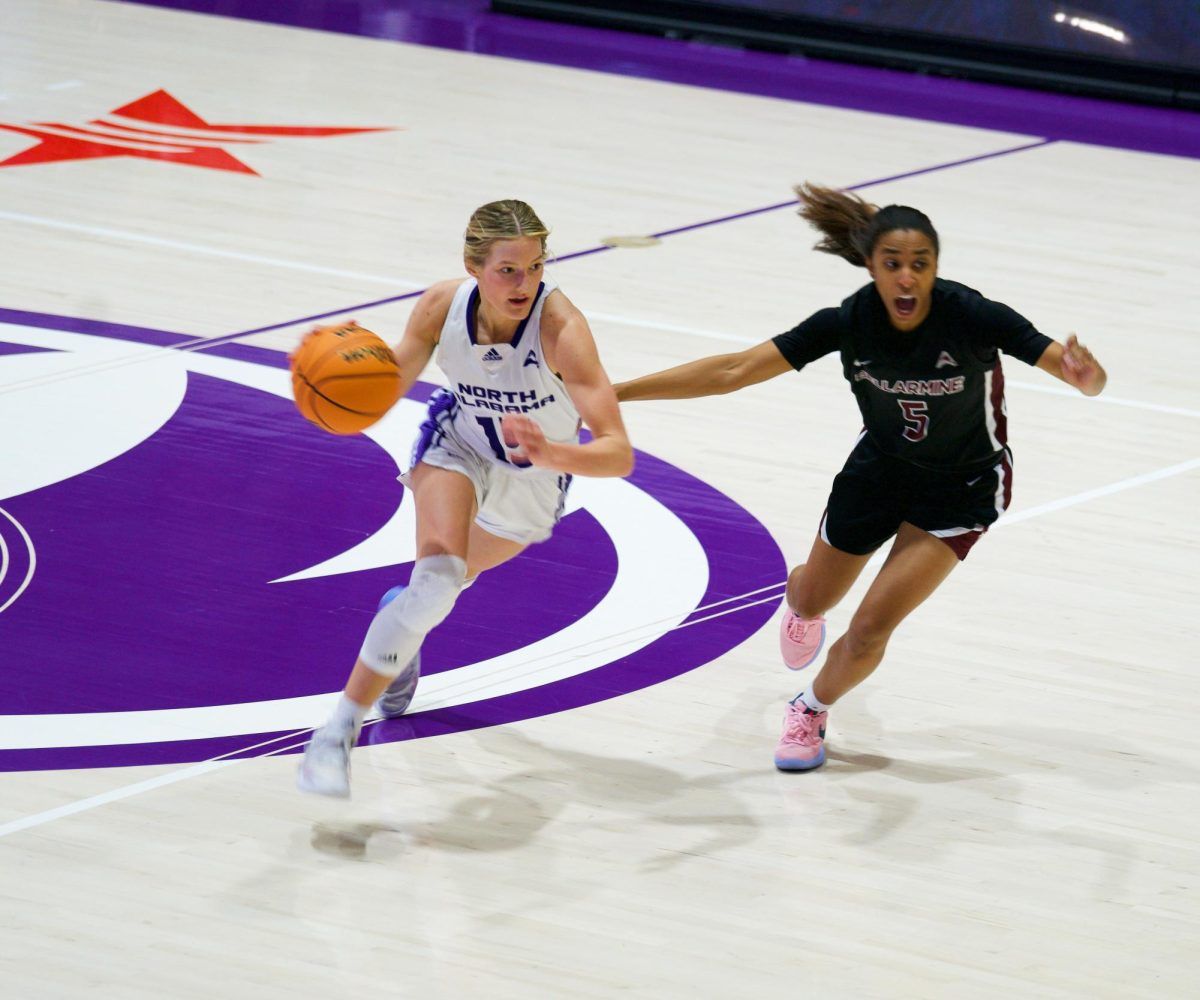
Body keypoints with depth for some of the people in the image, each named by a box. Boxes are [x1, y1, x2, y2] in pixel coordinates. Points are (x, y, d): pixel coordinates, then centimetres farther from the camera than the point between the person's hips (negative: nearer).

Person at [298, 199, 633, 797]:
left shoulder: (559, 327, -40)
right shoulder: (443, 306, -28)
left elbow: (618, 454, -44)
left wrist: (548, 453, -63)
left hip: (536, 478, 0)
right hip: (458, 445, 0)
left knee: (447, 579, 26)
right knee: (438, 576, -26)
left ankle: (402, 613, 63)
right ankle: (337, 732, -21)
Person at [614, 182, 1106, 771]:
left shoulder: (972, 316, -33)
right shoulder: (849, 322, -26)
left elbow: (1088, 378, -33)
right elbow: (732, 372, -23)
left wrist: (1084, 374, -59)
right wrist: (614, 392, -28)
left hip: (963, 487, -3)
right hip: (881, 468, 3)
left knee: (870, 628, -12)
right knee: (812, 598, 22)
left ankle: (812, 710, 21)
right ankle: (801, 606, 62)